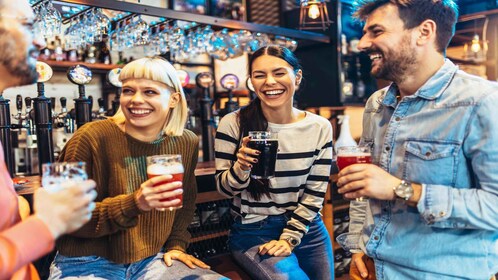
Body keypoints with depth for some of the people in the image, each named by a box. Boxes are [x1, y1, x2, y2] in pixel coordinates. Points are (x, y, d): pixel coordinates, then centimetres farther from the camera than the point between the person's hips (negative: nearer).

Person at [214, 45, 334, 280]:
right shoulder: (233, 125, -12)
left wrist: (289, 238, -9)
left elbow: (315, 192, -2)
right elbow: (225, 190, -8)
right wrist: (241, 167, -28)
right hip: (253, 233, -3)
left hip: (306, 229, 4)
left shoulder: (319, 127, -5)